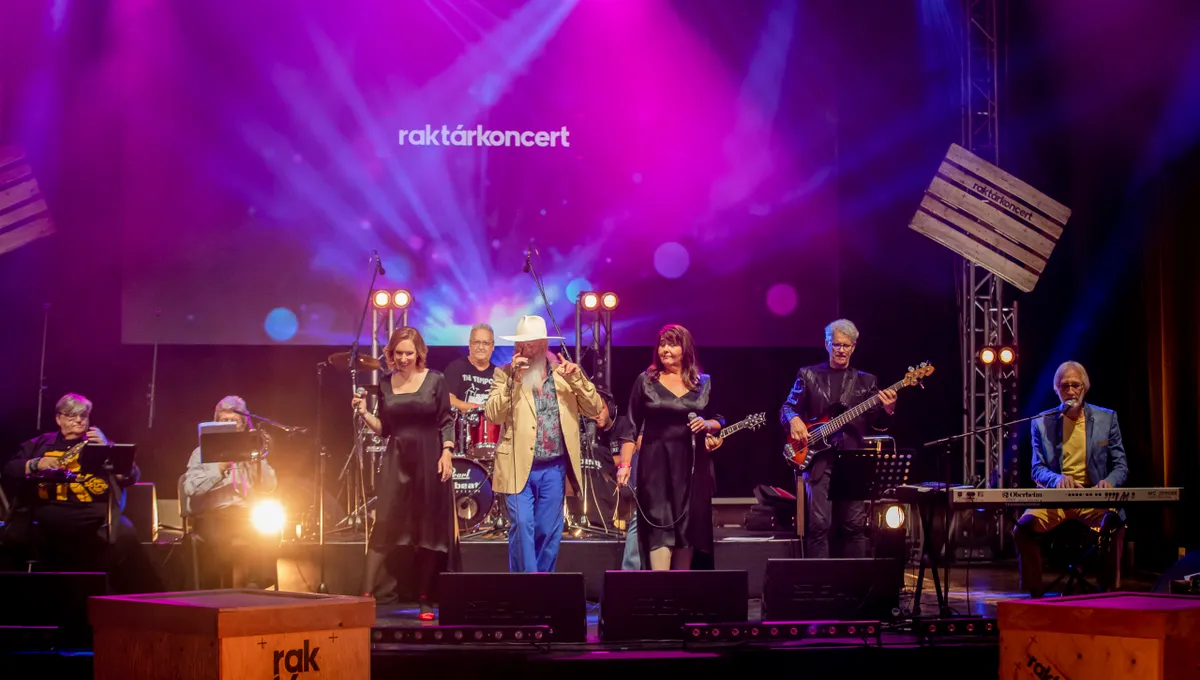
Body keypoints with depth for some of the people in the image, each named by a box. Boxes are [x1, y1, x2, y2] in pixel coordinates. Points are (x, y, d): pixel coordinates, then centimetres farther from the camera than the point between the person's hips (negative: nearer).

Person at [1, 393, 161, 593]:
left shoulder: (99, 444, 22)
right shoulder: (40, 443, 23)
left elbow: (131, 477, 9)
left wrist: (107, 448, -2)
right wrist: (35, 464, -5)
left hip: (94, 514, -1)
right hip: (46, 513, 1)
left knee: (125, 538, -31)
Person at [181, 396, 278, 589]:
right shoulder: (203, 452, 10)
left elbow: (269, 486, 6)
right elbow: (190, 488, -6)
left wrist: (258, 460, -10)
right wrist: (220, 468, -17)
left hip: (245, 514, 3)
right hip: (211, 514, -3)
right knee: (219, 540, -36)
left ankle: (254, 588, -19)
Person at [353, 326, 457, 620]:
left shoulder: (435, 380, -1)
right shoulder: (386, 384, 6)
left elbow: (446, 423, 0)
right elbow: (384, 429, 10)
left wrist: (446, 453, -11)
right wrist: (364, 413, -6)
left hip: (429, 461, -2)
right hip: (396, 462, 2)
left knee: (429, 530, 3)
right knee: (384, 527, -6)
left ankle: (425, 600, 10)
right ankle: (368, 594, -8)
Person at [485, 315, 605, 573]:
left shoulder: (565, 372, 7)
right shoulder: (506, 374, 2)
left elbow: (595, 409, 1)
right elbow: (493, 415, -10)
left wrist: (576, 378, -13)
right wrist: (514, 381, -19)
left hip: (554, 468, 2)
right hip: (519, 467, -2)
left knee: (549, 532, 7)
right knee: (522, 527, -12)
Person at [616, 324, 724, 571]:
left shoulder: (703, 383, 7)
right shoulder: (646, 381, 2)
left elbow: (719, 421, 14)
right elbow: (632, 428, 2)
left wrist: (707, 425, -9)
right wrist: (625, 463, -5)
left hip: (691, 462, 2)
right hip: (655, 461, -2)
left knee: (687, 526, 4)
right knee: (660, 525, -10)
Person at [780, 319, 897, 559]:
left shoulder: (866, 381, 13)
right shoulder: (808, 375, 10)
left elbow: (877, 424, 9)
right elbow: (787, 408, 9)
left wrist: (887, 410, -12)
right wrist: (794, 419, -13)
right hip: (818, 458, -2)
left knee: (856, 525, 1)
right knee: (819, 524, -8)